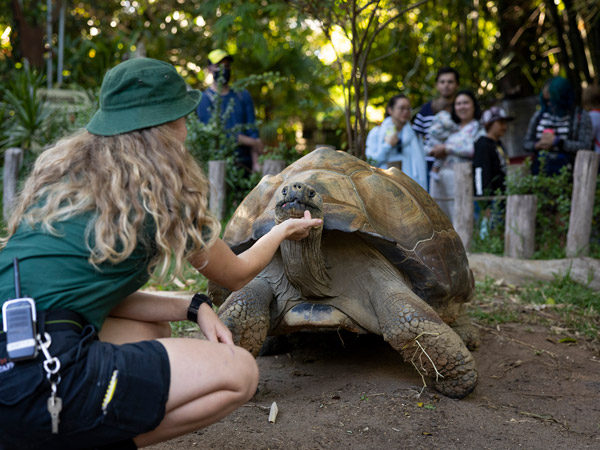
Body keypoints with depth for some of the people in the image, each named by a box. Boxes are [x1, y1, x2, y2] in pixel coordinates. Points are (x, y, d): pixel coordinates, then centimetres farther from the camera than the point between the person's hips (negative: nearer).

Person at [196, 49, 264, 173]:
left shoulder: (243, 95, 13)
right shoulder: (204, 99, -2)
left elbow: (252, 129, 4)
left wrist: (256, 163, -8)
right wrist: (253, 142, -8)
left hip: (246, 162, 4)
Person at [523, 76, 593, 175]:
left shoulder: (581, 116, 1)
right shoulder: (539, 115, 11)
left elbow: (585, 147, -7)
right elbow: (526, 144, 14)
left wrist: (557, 141, -10)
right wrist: (538, 145, -8)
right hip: (539, 170, 3)